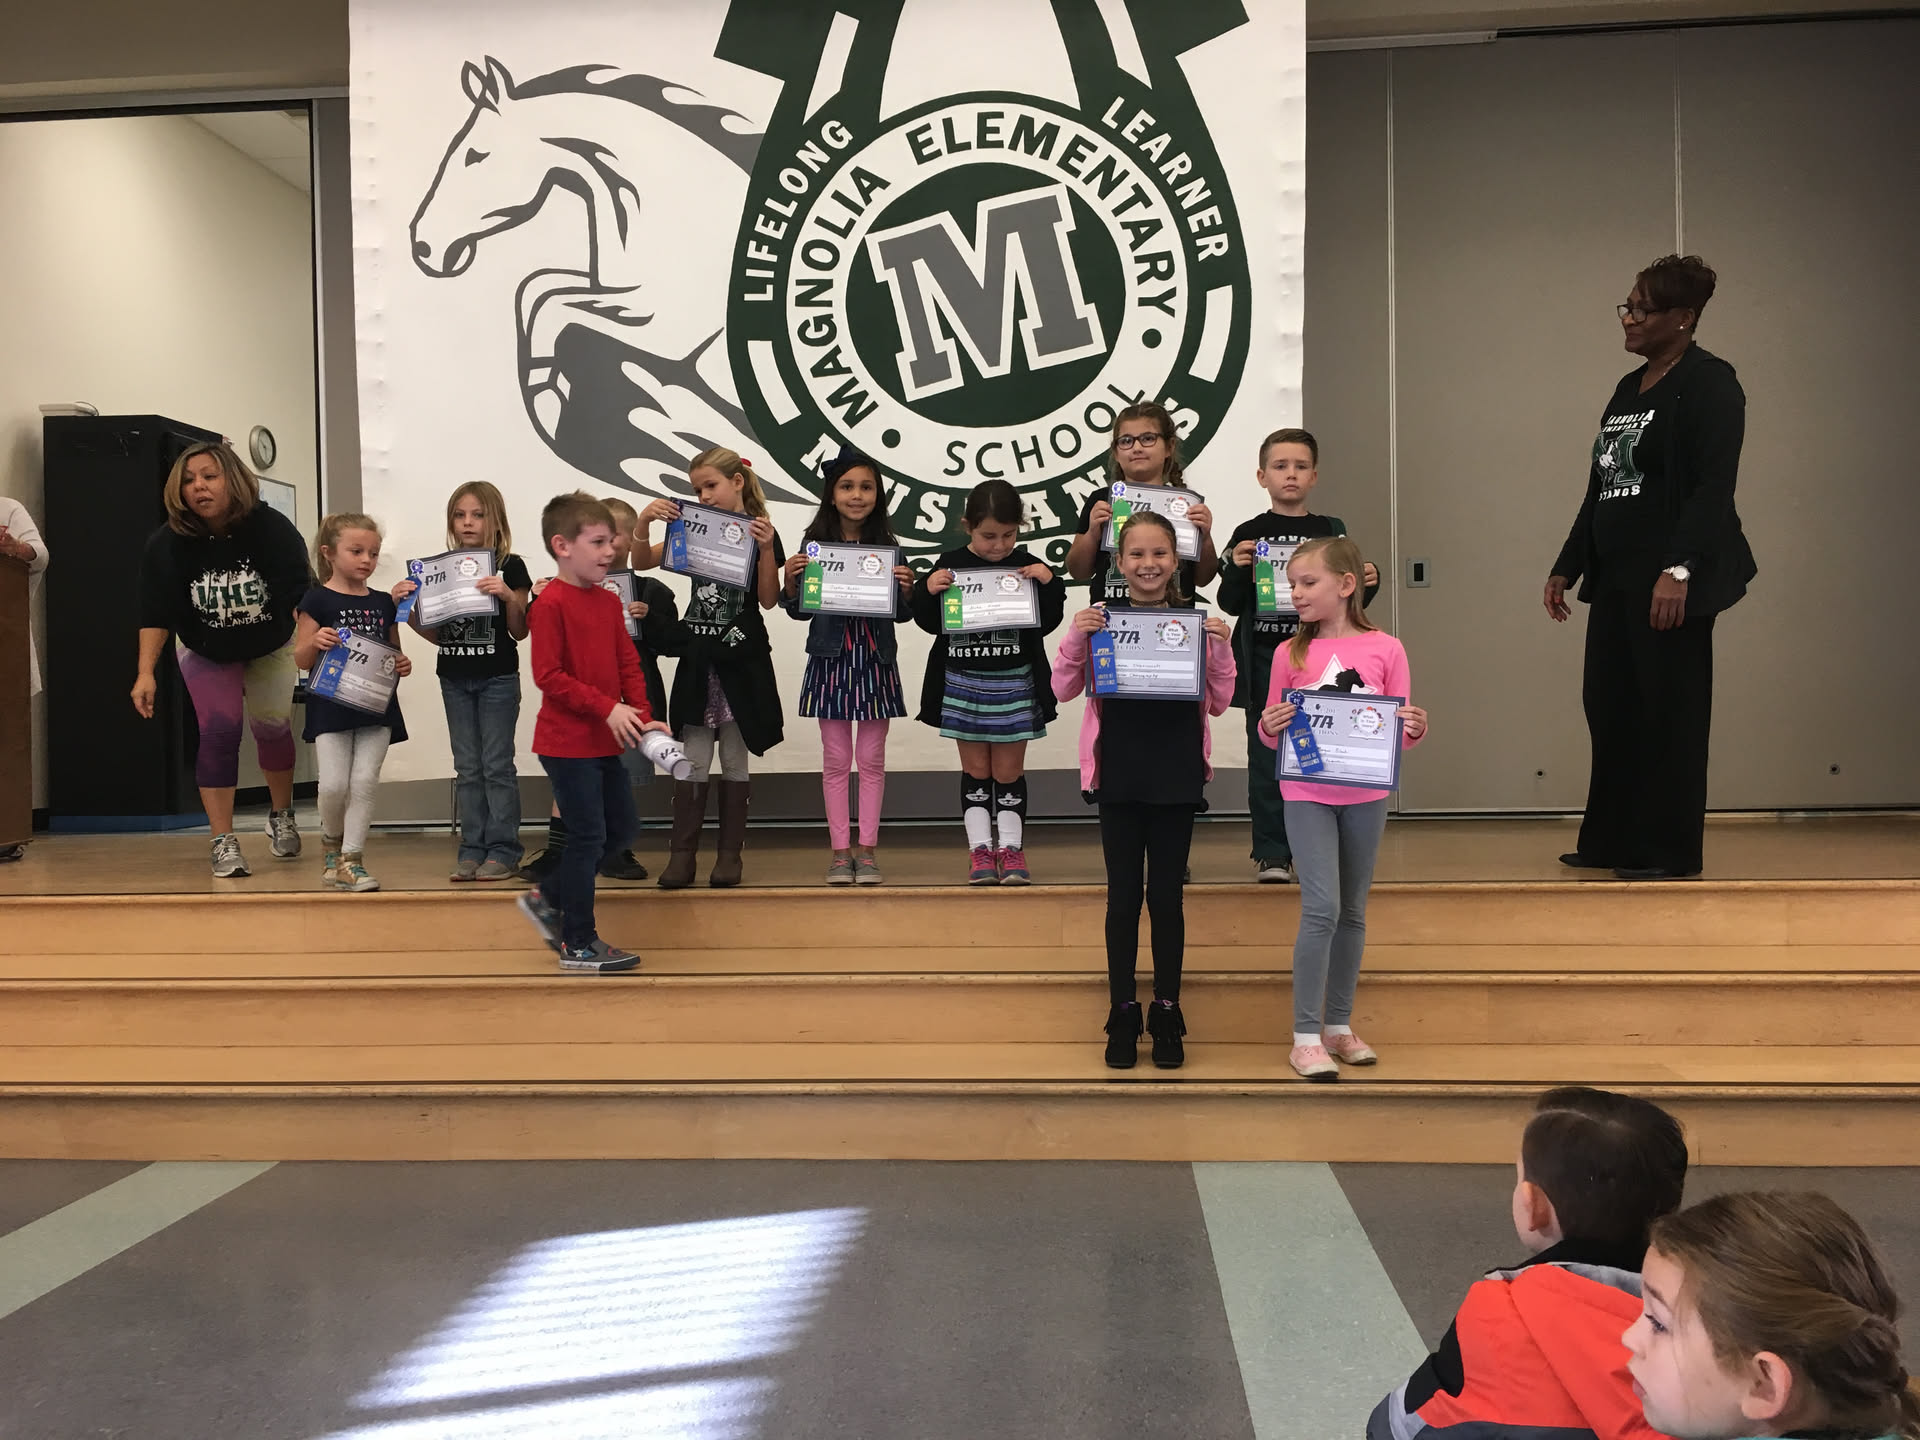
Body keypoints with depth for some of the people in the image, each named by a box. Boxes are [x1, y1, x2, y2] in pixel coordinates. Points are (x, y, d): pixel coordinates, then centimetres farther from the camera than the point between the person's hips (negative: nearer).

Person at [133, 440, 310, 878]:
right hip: (206, 652, 0)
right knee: (219, 732, -12)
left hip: (270, 646, 0)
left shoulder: (273, 529, -26)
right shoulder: (166, 544, -22)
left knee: (272, 727, 3)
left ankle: (282, 816, 29)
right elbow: (157, 611, -20)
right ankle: (223, 842, -6)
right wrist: (146, 673, -27)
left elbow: (300, 594, -26)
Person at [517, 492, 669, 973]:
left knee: (622, 827, 15)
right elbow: (549, 675, -19)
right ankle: (578, 945, 10)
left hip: (605, 742, 9)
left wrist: (641, 716, -2)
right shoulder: (551, 603, -14)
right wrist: (608, 708, -22)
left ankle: (547, 898, 30)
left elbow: (629, 664, 12)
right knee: (588, 836, -3)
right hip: (568, 743, -9)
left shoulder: (608, 602, 11)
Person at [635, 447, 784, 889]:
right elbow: (642, 563, 6)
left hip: (742, 660, -3)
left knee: (734, 761, 5)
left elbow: (768, 599, -8)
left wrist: (766, 548, -21)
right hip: (697, 658, 3)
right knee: (692, 762, 2)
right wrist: (644, 522, -11)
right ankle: (682, 854, 5)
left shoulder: (761, 532, -2)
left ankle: (730, 854, 13)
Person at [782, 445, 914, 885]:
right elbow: (800, 611, 3)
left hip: (876, 660, 0)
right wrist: (791, 581, -15)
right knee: (836, 758, 7)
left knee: (872, 757, 7)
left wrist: (906, 589, -17)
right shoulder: (815, 544, -1)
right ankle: (840, 851, 15)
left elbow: (902, 614, 3)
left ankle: (866, 850, 16)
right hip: (830, 657, 0)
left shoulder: (888, 546, 0)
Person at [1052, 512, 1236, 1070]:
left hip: (1177, 777, 0)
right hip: (1119, 775, 0)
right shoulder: (1101, 620, -1)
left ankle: (1167, 1015, 20)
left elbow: (1218, 703, 4)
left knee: (1167, 895, 7)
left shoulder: (1196, 621, 1)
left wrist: (1220, 649, -11)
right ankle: (1122, 1016, 17)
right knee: (1123, 894, 7)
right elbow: (1063, 690, 1)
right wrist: (1075, 637, -14)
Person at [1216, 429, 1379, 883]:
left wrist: (1368, 583, -5)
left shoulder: (1332, 532, 9)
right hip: (1265, 663, -2)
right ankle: (1271, 854, 9)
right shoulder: (1249, 534, 2)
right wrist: (1237, 568, -17)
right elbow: (1230, 604, 0)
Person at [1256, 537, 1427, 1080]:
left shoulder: (1384, 649, -1)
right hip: (1307, 795, -1)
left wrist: (1415, 728, -17)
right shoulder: (1290, 654, 0)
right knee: (1321, 908, -10)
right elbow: (1271, 736, 4)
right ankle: (1306, 1038, -1)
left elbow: (1400, 734, 4)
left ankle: (1339, 1025, 25)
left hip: (1365, 796, 2)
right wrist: (1270, 726, -17)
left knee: (1352, 912, 11)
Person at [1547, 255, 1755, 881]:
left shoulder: (1709, 384, -6)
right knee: (1609, 705, 9)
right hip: (1614, 576, 8)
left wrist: (1680, 570, -25)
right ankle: (1611, 842, 19)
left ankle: (1669, 851, 7)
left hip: (1668, 579, -8)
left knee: (1666, 711, -2)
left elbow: (1713, 488, -16)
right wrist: (1567, 565, 20)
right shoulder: (1627, 390, 18)